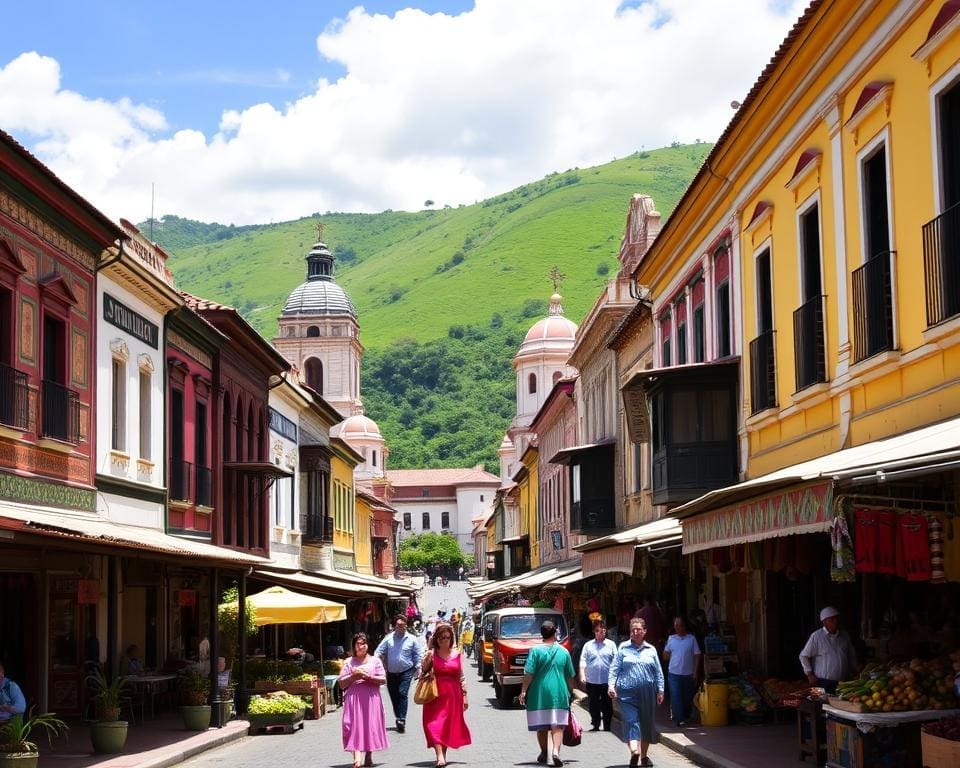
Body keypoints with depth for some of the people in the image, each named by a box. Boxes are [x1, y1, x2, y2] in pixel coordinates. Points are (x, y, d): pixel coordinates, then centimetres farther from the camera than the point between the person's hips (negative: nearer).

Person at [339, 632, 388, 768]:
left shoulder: (375, 661, 8)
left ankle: (368, 756, 14)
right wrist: (353, 676, -9)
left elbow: (383, 680, 2)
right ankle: (356, 757, -19)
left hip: (371, 698, 0)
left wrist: (369, 677, -10)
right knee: (355, 725, -11)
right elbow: (342, 684, 6)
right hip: (353, 697, 0)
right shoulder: (349, 662, 9)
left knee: (370, 725, 1)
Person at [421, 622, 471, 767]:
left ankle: (443, 754, 20)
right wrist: (427, 659, -18)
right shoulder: (431, 653, 0)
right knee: (435, 724, -12)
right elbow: (424, 672, -2)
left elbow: (461, 677, 8)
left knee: (448, 725, 8)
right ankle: (440, 756, -19)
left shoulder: (456, 654, 6)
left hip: (453, 694, 2)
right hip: (436, 694, -2)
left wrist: (465, 696, 4)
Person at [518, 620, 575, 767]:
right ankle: (555, 751, -20)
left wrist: (523, 691, -4)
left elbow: (529, 674, -10)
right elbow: (570, 676, 9)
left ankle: (543, 753, 22)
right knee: (557, 725, -2)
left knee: (541, 726, 11)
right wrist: (570, 692, 21)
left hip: (539, 694, -1)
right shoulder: (564, 652, 3)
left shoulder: (536, 650, -5)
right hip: (559, 693, 1)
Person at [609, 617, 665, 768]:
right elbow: (614, 668, 3)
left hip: (647, 692, 3)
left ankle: (644, 755, 22)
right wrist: (611, 684, -9)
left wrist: (660, 690, 8)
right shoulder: (623, 648, 5)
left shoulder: (651, 650, 11)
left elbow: (658, 672, 13)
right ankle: (634, 751, -30)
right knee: (631, 721, -16)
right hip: (627, 692, -3)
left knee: (647, 723, 9)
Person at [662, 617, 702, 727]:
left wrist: (696, 672, -6)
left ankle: (686, 716, 28)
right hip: (674, 673, 0)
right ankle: (679, 719, -5)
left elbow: (697, 656, -1)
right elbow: (666, 655, 16)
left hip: (688, 673, 0)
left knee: (688, 697, 10)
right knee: (675, 697, -7)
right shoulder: (671, 638, 5)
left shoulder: (692, 639, -1)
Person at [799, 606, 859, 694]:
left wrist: (856, 670, 18)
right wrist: (810, 675, -5)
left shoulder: (844, 636, 11)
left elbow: (851, 656, 25)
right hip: (823, 683, -5)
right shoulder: (816, 636, -5)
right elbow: (803, 656, -1)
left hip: (842, 683, 5)